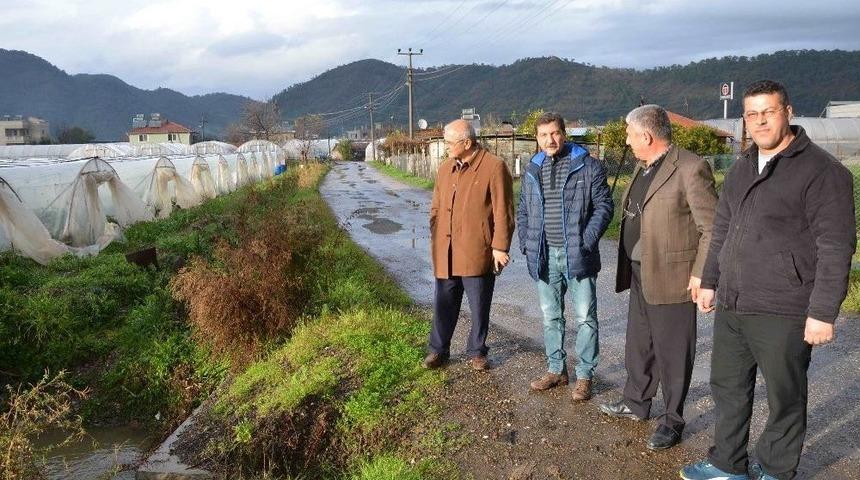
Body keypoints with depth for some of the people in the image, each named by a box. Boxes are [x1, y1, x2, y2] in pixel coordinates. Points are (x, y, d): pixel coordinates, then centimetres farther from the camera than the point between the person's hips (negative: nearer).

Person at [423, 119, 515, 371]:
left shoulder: (494, 167, -9)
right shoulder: (446, 168, 11)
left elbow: (503, 211, -11)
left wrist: (500, 247, -13)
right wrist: (435, 240, 15)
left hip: (477, 253, -5)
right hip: (445, 252, 5)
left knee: (479, 306, 9)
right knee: (444, 304, 12)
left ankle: (477, 351, 25)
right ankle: (438, 350, 27)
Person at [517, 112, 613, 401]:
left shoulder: (588, 166, -3)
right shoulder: (532, 171, 11)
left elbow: (603, 205, -5)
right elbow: (523, 211, 17)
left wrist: (587, 241, -14)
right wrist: (526, 244, 5)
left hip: (577, 255, -4)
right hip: (544, 256, 4)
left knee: (585, 317, 1)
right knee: (551, 317, 13)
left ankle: (584, 375, 12)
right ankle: (556, 369, 27)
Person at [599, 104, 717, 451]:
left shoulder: (690, 169, -16)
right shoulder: (643, 168, 12)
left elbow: (712, 227, -16)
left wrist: (700, 274, -17)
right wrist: (630, 265, 13)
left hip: (672, 278, -9)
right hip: (640, 274, 9)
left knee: (672, 351, 5)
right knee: (638, 343, 21)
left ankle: (672, 421, 21)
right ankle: (636, 403, 39)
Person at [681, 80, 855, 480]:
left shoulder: (821, 171, -11)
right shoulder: (741, 169, 12)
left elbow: (836, 247, -14)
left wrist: (823, 312, -16)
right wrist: (710, 281, 19)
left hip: (782, 313, -7)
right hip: (731, 307, 7)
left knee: (785, 398, 10)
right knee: (727, 387, 17)